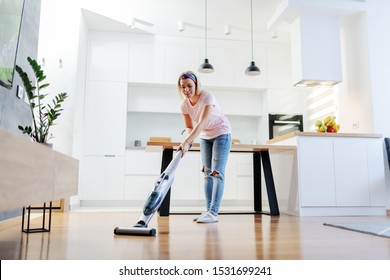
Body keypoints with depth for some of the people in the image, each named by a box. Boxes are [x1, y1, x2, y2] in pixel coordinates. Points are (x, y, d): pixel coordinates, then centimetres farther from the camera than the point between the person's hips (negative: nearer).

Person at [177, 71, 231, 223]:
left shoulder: (207, 97, -27)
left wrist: (187, 141, -46)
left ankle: (213, 213, -16)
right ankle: (209, 211, 6)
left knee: (217, 173, -14)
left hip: (221, 134, -6)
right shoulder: (184, 105, -9)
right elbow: (189, 127, 0)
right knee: (208, 174, 3)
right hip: (205, 137, 6)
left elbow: (202, 123, -38)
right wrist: (189, 140, -22)